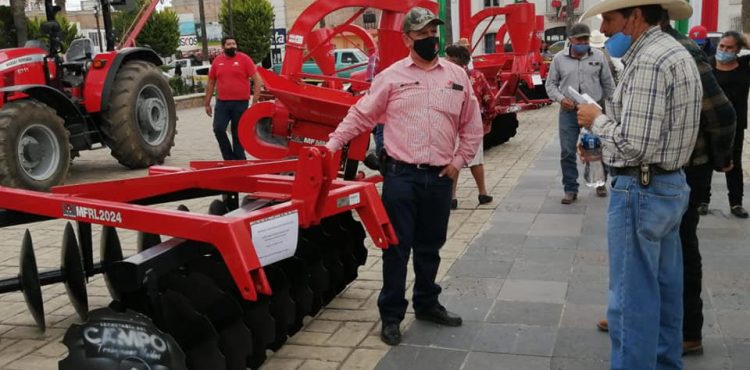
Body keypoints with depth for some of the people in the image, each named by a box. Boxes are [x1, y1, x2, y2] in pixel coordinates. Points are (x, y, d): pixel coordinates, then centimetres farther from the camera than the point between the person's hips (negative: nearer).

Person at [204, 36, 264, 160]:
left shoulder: (244, 59, -2)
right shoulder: (217, 61, 6)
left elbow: (257, 80, -5)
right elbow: (211, 83, 15)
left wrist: (255, 100, -13)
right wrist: (207, 103, 12)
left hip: (240, 103, -2)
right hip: (222, 103, 2)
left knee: (238, 133, 5)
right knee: (218, 129, -9)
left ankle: (239, 159, 18)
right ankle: (229, 157, 9)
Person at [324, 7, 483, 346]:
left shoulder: (457, 76, 7)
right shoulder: (391, 76, -1)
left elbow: (472, 125, 13)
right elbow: (360, 116, 2)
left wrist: (460, 160, 5)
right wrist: (330, 146, -4)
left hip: (440, 177, 3)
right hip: (401, 175, -3)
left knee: (430, 246, 16)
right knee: (397, 246, 2)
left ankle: (427, 304, 33)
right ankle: (391, 315, 14)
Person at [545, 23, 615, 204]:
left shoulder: (598, 57, 2)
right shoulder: (559, 59, 1)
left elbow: (608, 84, 10)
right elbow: (550, 84, 6)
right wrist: (561, 98, -12)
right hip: (568, 112, 0)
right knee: (567, 153, 0)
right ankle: (571, 189, 10)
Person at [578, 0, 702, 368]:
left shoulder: (648, 61, -19)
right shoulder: (674, 53, 13)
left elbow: (635, 144, -25)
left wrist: (597, 120, -9)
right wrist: (601, 148, 14)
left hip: (640, 191, -10)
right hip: (671, 185, 10)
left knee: (632, 298, -1)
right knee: (664, 290, 19)